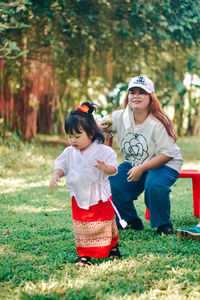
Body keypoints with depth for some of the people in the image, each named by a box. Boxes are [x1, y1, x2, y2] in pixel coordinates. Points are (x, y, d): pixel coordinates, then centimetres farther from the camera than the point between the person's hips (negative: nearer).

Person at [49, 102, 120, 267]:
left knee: (105, 222, 11)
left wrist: (105, 168, -42)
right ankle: (84, 255, 13)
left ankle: (113, 247, 35)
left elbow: (113, 168, -19)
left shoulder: (102, 151, -14)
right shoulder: (69, 152, 1)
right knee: (81, 227, 4)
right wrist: (56, 176, -16)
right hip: (79, 197, 4)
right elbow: (61, 165, 5)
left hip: (100, 197, -3)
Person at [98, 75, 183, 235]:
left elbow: (166, 154, -22)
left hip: (165, 164, -5)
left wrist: (141, 168, -31)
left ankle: (164, 224, -10)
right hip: (134, 164, 6)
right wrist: (98, 125, -24)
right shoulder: (120, 117, -7)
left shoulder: (158, 122, -21)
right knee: (113, 184, -16)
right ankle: (132, 221, 8)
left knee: (154, 185, -36)